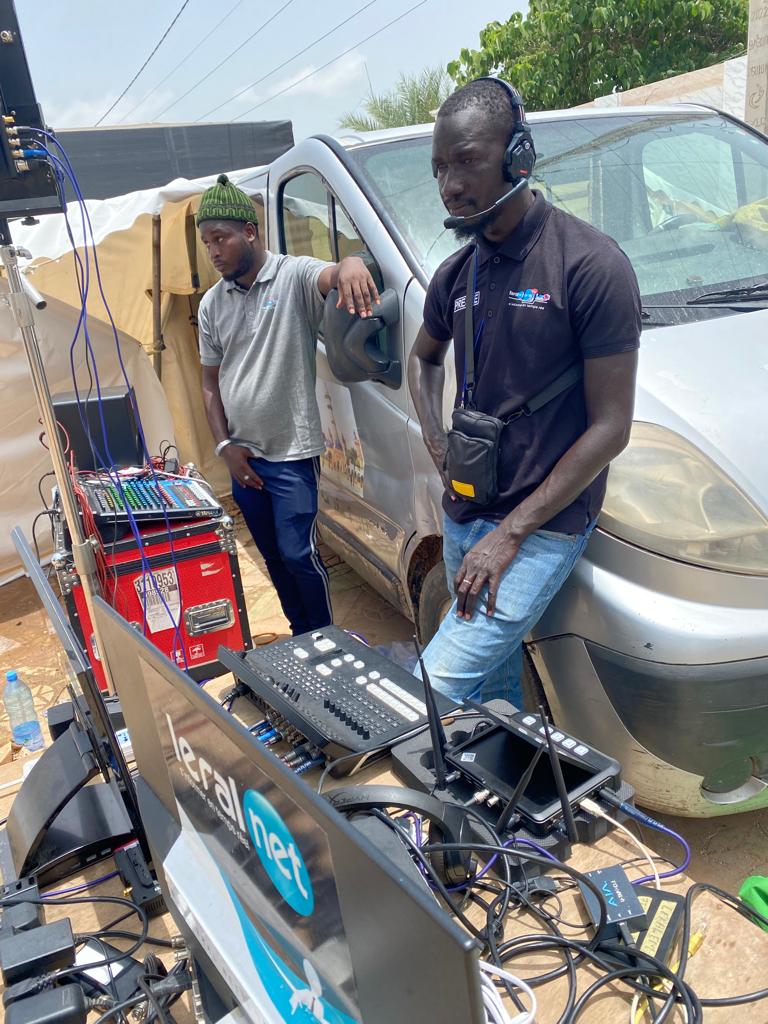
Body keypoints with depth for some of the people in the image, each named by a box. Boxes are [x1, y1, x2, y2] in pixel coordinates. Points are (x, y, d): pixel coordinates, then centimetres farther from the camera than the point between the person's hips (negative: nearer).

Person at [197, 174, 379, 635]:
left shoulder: (295, 276, -9)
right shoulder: (212, 304, 8)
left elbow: (330, 276, -32)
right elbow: (211, 382, 12)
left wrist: (350, 264, -56)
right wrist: (225, 445, 3)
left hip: (292, 453, -6)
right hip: (243, 455, 6)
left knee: (299, 554, -3)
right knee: (273, 555, 16)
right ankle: (301, 634, 34)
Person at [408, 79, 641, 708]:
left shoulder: (591, 265, -12)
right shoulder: (456, 274, 8)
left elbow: (610, 427, -14)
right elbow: (424, 356, 28)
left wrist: (510, 533, -16)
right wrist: (435, 439, 7)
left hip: (543, 529, -6)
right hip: (462, 515, 7)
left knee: (433, 691, -15)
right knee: (498, 680, 19)